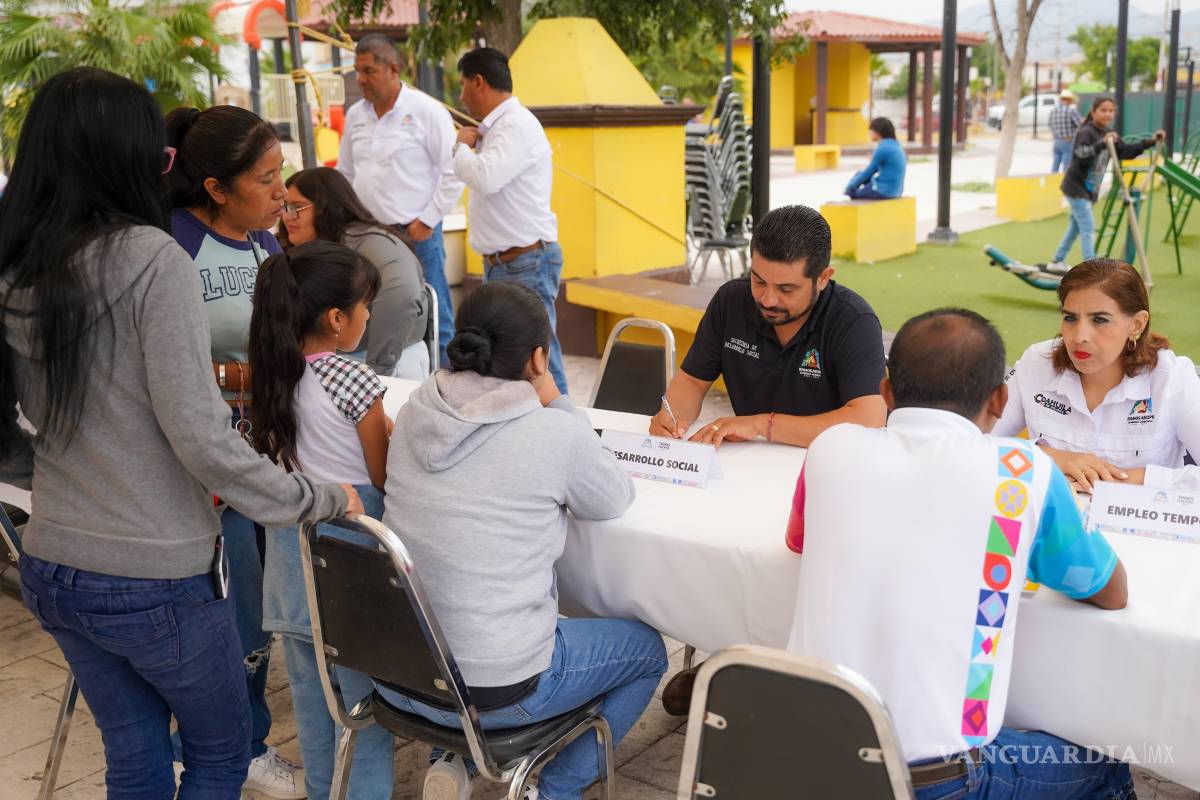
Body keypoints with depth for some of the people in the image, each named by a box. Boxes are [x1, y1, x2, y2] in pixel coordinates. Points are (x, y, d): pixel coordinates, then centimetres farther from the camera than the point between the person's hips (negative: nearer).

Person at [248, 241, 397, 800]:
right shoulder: (354, 382, -18)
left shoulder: (271, 376, 2)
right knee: (364, 694, 7)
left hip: (293, 553, 7)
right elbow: (384, 478, -11)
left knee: (310, 690, 19)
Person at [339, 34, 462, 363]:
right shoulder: (355, 115, 11)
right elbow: (345, 173, 21)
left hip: (416, 234, -6)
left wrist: (427, 221, -10)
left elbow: (452, 172, -8)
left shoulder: (427, 111, -7)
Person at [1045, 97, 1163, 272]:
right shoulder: (1085, 132, -18)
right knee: (1088, 228, -12)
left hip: (1090, 189, 9)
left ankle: (1057, 262, 30)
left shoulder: (1108, 134, 7)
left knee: (1075, 227, 18)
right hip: (1076, 187, -9)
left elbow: (1126, 150, 12)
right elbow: (1081, 154, -34)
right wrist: (1102, 143, -48)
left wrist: (1150, 141, 4)